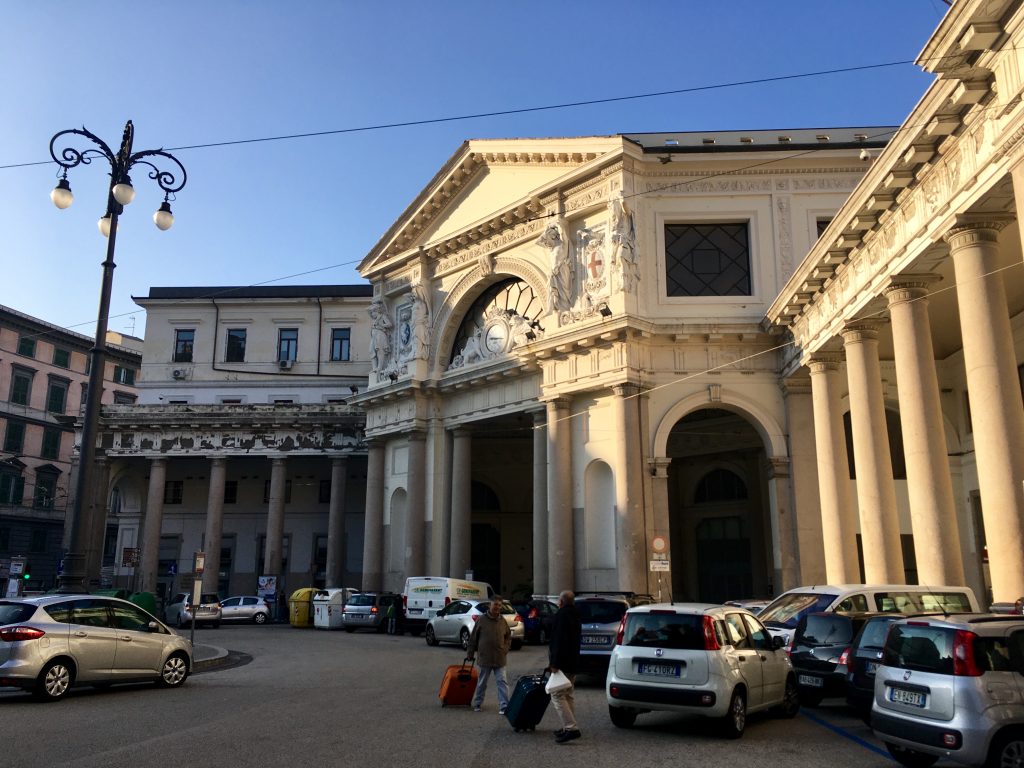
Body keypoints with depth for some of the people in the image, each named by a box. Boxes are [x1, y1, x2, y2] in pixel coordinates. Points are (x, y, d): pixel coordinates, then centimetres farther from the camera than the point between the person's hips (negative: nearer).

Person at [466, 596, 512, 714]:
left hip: (500, 658, 2)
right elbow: (473, 638, 2)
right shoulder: (482, 620, -5)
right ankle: (477, 704, 28)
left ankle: (504, 706, -1)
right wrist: (470, 653, 4)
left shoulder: (503, 621, 3)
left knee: (502, 682, -3)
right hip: (485, 658, -2)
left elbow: (508, 636, 16)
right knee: (482, 683, 12)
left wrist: (506, 648, 3)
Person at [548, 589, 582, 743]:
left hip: (562, 663, -10)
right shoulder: (575, 616, 16)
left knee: (557, 696, -9)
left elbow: (558, 642, -24)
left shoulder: (561, 615, -15)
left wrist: (554, 662, -24)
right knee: (568, 695, 17)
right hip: (573, 663, 10)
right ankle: (569, 727, 20)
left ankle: (571, 728, -17)